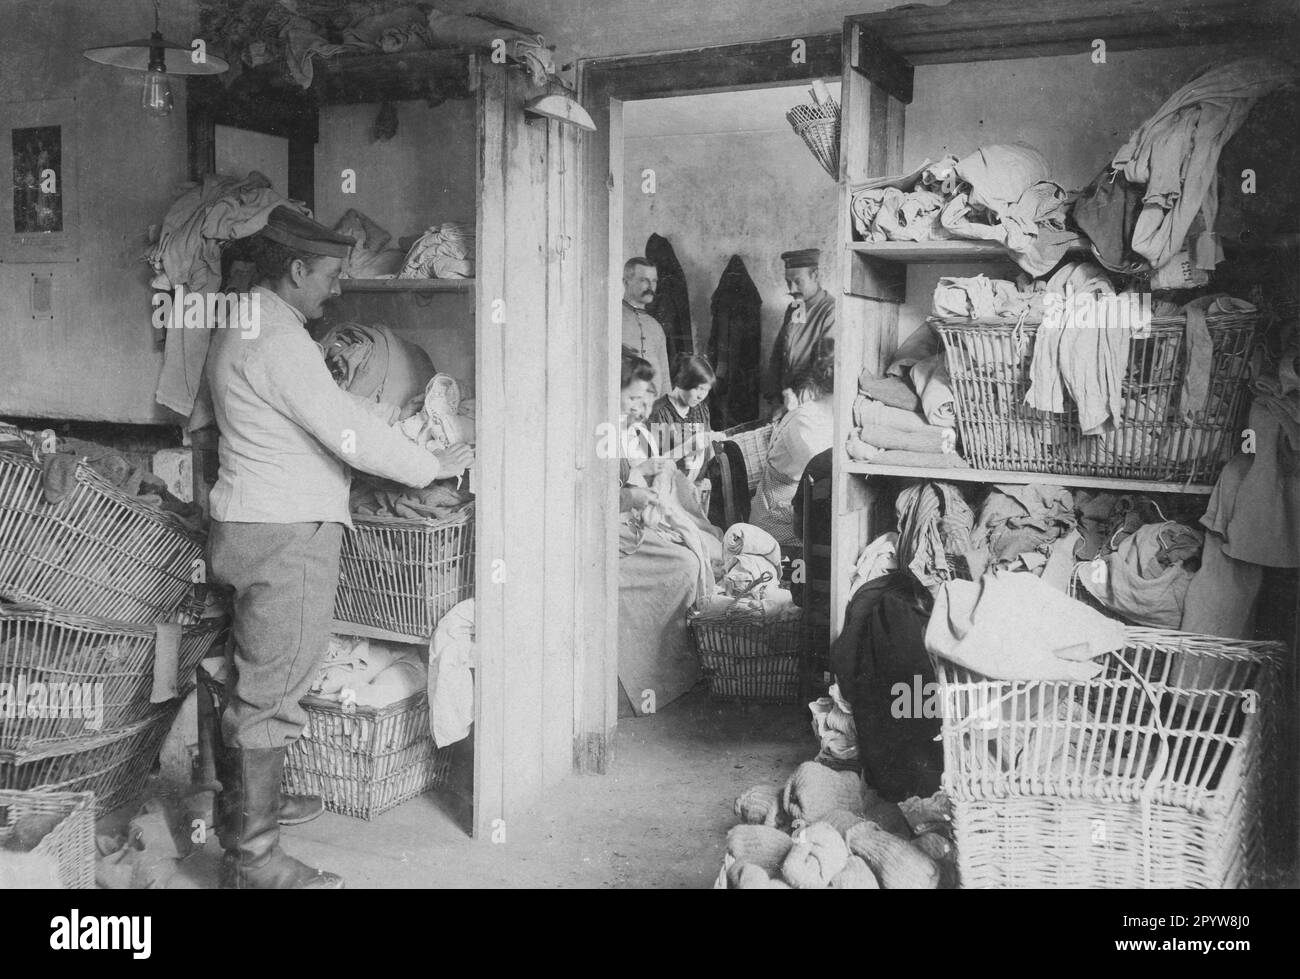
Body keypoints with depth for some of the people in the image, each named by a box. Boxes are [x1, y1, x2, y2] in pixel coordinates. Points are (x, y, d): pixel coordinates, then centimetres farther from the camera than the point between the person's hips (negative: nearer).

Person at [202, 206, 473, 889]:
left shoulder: (242, 328, 16)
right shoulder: (278, 341, -18)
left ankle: (247, 805, 37)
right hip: (286, 537, -11)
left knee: (252, 683, 21)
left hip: (250, 526, 11)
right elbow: (349, 434, -21)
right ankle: (251, 858, 2)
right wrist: (435, 468, -9)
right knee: (271, 693, -5)